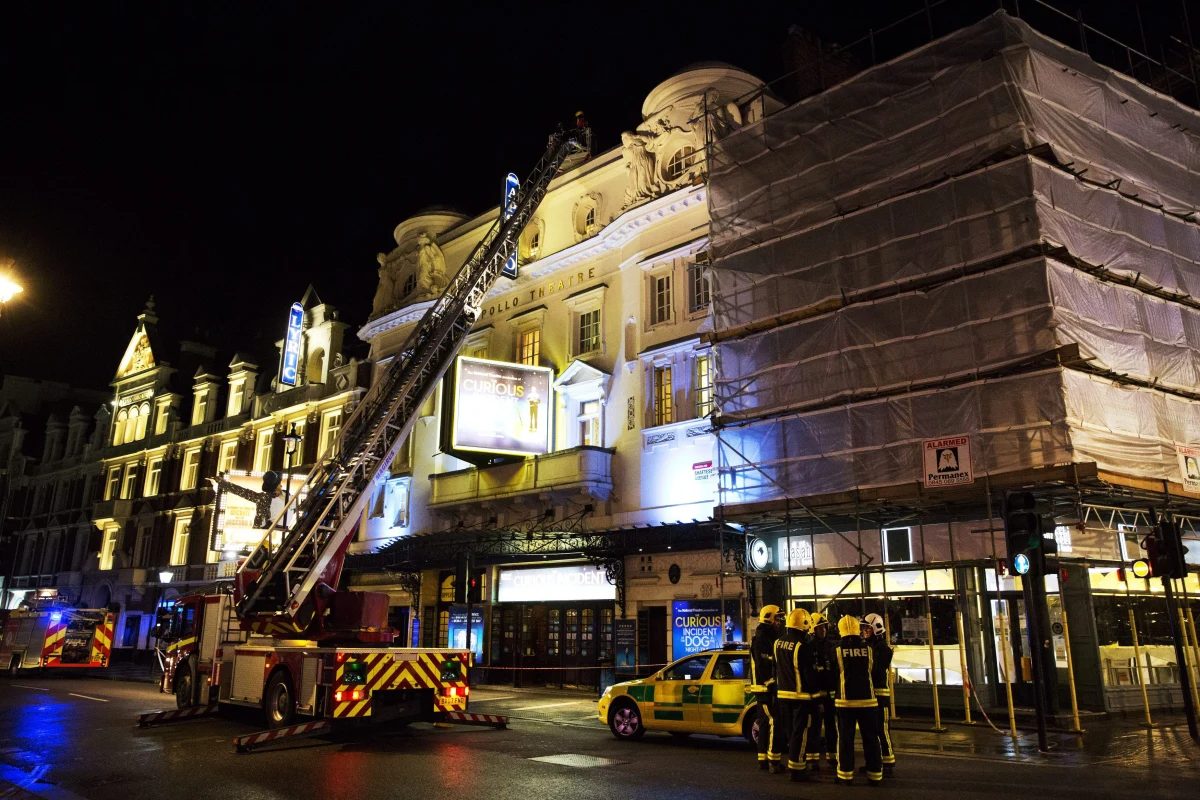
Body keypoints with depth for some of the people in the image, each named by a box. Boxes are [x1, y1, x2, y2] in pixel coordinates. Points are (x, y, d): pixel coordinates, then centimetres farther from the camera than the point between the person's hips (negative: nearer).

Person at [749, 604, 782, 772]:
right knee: (773, 722, -11)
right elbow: (763, 665, -22)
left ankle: (764, 759, 17)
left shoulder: (769, 637, 19)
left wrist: (773, 684, 13)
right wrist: (770, 685, -23)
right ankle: (773, 760, -10)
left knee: (766, 722, 12)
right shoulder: (761, 638, -14)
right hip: (765, 688, -10)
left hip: (768, 688, 10)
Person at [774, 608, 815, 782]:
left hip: (783, 693, 7)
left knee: (789, 730, 17)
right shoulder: (801, 645, -19)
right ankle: (796, 768, 1)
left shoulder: (778, 642, 5)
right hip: (800, 694, -7)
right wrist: (815, 691, -5)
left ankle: (794, 761, 26)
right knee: (799, 732, -1)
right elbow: (808, 673, -16)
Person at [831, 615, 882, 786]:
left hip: (845, 700, -1)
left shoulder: (838, 650, -7)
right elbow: (875, 672, 7)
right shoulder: (869, 649, -5)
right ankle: (875, 775, 12)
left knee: (845, 737, 6)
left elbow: (833, 674, 2)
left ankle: (846, 775, 7)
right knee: (870, 738, 9)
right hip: (867, 699, 1)